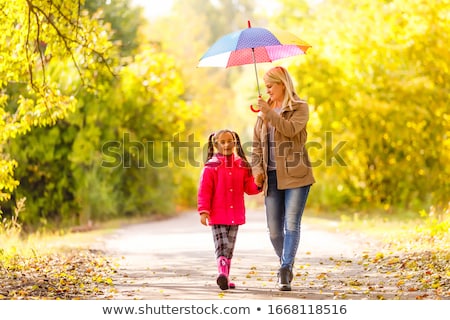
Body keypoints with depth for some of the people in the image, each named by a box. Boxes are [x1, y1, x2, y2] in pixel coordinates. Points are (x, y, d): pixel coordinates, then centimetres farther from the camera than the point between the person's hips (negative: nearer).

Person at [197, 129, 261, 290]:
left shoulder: (242, 165, 7)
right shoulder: (211, 166, -5)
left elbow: (249, 187, 8)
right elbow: (204, 191, -7)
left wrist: (258, 184, -13)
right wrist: (203, 211, -14)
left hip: (235, 215, 5)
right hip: (217, 215, -5)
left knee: (229, 247, 12)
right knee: (221, 246, -14)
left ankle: (225, 278, 19)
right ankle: (222, 273, -26)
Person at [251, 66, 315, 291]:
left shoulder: (299, 108, 1)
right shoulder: (264, 111, 15)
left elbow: (291, 129, -18)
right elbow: (256, 143, 17)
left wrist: (269, 113, -20)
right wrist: (257, 168, 3)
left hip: (296, 175, -5)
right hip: (272, 177, 5)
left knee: (292, 224, -10)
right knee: (274, 229, 4)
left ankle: (285, 270, -11)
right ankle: (286, 266, 23)